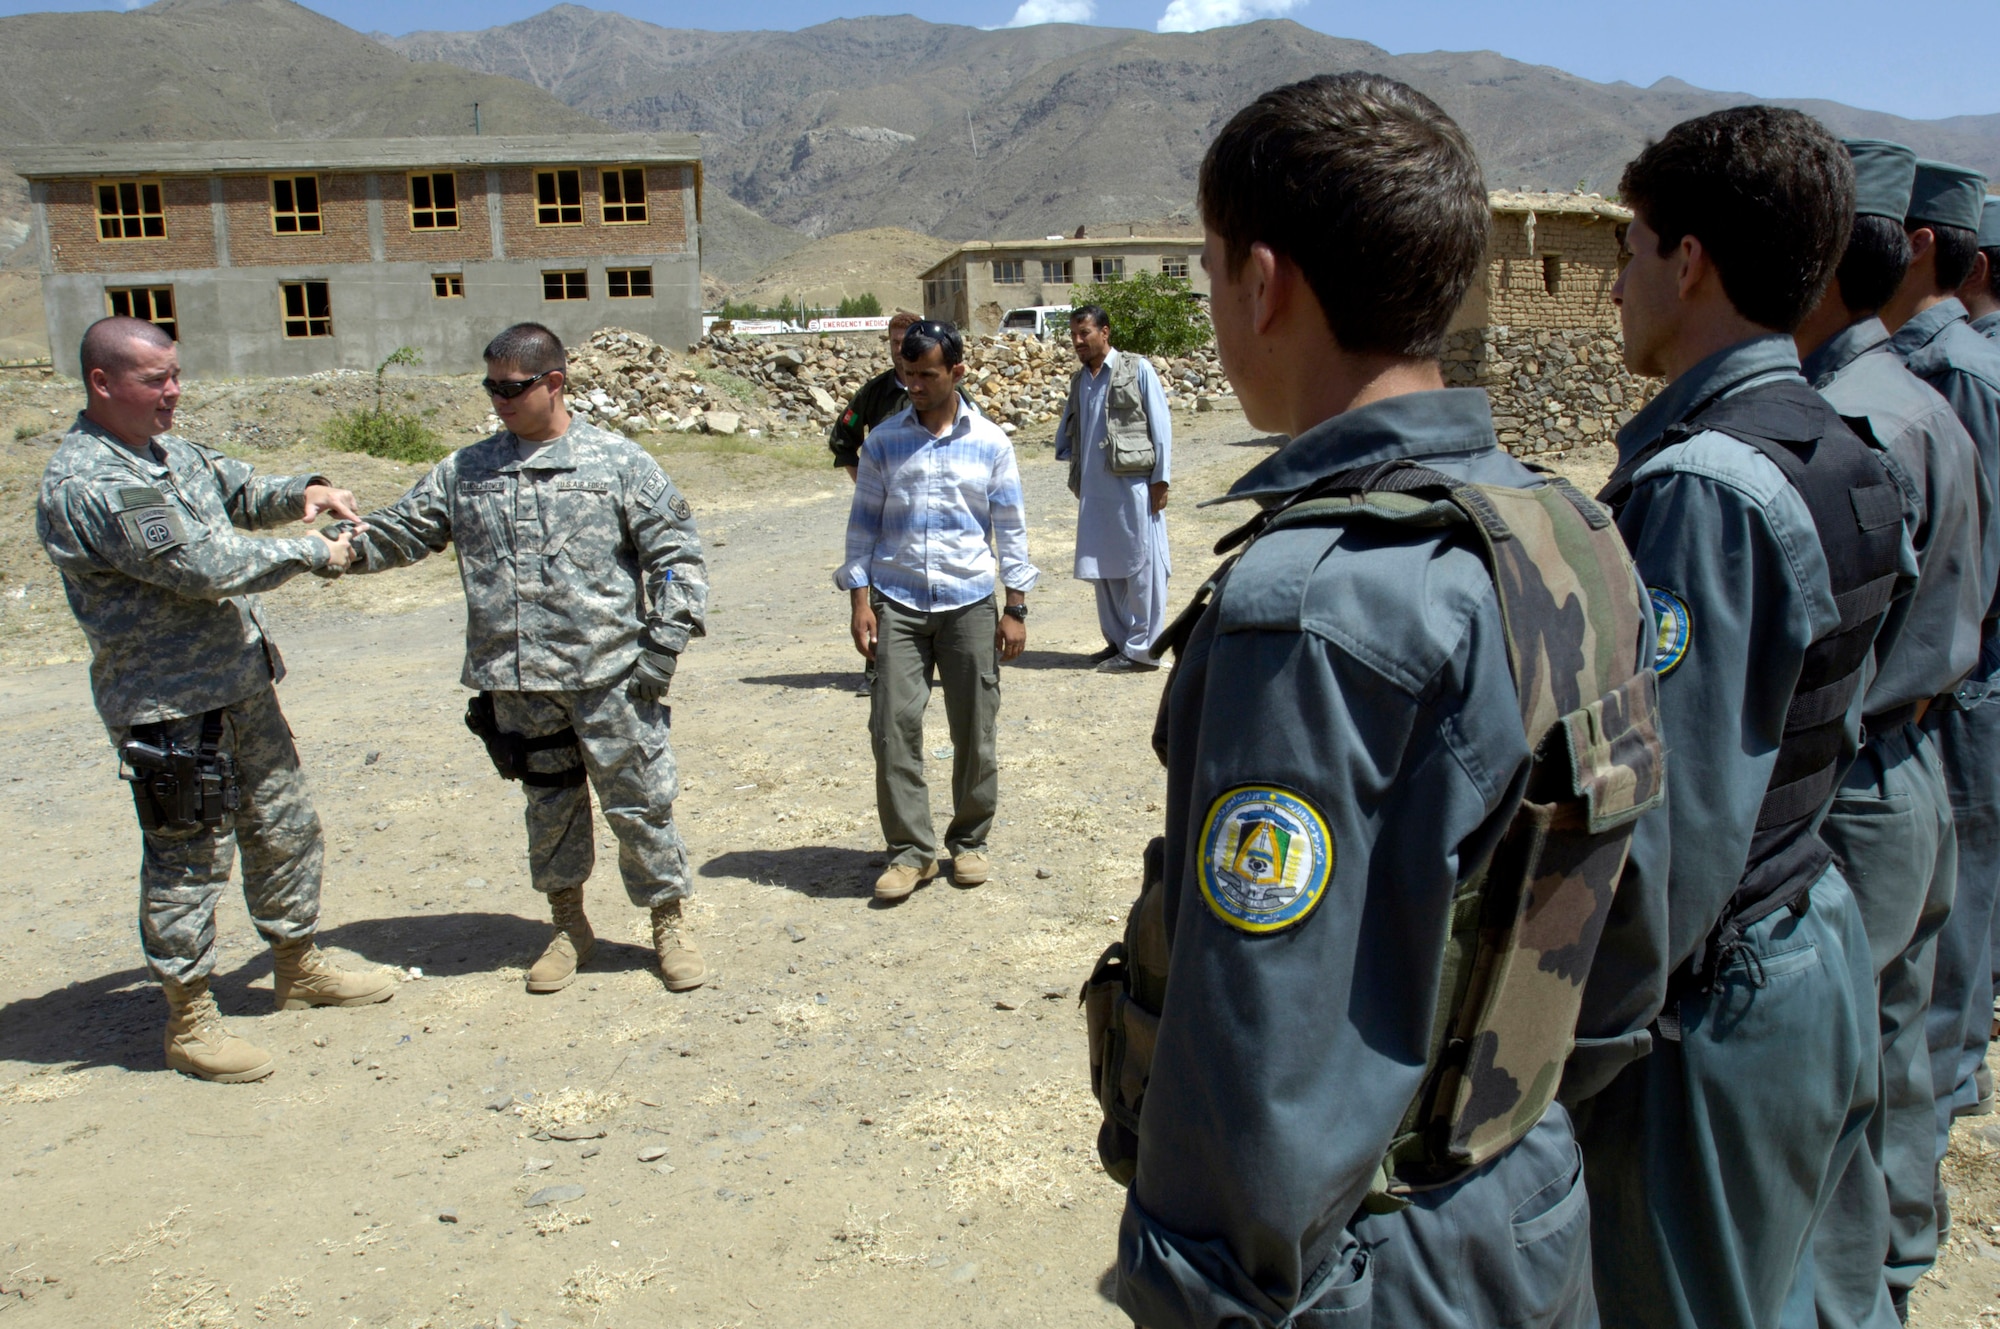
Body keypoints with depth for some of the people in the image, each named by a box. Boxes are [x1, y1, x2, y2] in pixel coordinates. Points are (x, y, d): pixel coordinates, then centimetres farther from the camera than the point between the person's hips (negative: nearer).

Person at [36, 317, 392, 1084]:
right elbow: (203, 566, -26)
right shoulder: (84, 485, -20)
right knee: (189, 861, 1)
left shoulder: (168, 451, 9)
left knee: (285, 827, 18)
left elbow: (239, 491, 25)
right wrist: (311, 552, -15)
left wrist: (302, 492, 3)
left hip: (241, 683, 9)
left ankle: (297, 968, 35)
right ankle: (190, 1023, 15)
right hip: (168, 708, -9)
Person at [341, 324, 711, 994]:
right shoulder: (466, 471, 8)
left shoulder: (618, 461, -2)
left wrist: (664, 645, -8)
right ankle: (568, 925, 32)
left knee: (640, 801, 3)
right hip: (517, 683, 4)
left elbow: (675, 552, -2)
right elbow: (402, 529, 11)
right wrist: (350, 545, -11)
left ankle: (669, 921, 21)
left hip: (610, 676, -3)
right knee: (549, 805, 15)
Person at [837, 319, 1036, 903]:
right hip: (897, 603, 0)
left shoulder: (990, 443, 4)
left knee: (974, 728, 5)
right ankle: (910, 849, 5)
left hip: (969, 603, 0)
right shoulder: (883, 442, 4)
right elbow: (863, 522, 7)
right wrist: (859, 600, -1)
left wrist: (1014, 608, 2)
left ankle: (969, 842, 22)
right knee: (893, 724, -6)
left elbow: (1010, 527, 6)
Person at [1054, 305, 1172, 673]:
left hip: (1134, 484, -6)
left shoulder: (1137, 370, -2)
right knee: (1102, 569, 10)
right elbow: (1068, 428, 23)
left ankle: (1141, 649, 5)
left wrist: (1160, 478, -8)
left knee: (1141, 567, -1)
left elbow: (1160, 425, -4)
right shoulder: (1079, 380, 14)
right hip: (1094, 489, 6)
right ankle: (1117, 640, 22)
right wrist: (1066, 455, 4)